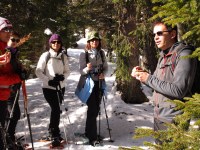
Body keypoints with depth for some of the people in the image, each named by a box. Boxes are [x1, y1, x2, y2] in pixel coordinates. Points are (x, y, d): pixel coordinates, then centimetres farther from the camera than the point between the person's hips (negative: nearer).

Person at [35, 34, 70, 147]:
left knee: (56, 110, 11)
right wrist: (49, 80, -16)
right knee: (56, 109, -12)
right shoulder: (46, 55, -6)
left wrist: (63, 77, -13)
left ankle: (53, 132, 27)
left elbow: (67, 71, 9)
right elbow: (38, 71, -6)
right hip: (49, 88, -4)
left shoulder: (63, 57, 4)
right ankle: (54, 135, -2)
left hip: (61, 87, 4)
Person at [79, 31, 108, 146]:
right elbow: (81, 71, -10)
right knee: (92, 109, -8)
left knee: (96, 108, 11)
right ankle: (92, 137, -3)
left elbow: (106, 67, 8)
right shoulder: (84, 54, -9)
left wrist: (103, 74, -13)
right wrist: (87, 69, -32)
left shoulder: (102, 53, 1)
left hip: (99, 83, 5)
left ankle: (89, 131, 30)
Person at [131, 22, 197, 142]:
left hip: (173, 120, -8)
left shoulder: (184, 54, -15)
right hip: (159, 116, 8)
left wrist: (149, 78, -16)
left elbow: (178, 90, -24)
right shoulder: (163, 56, 11)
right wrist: (142, 74, 0)